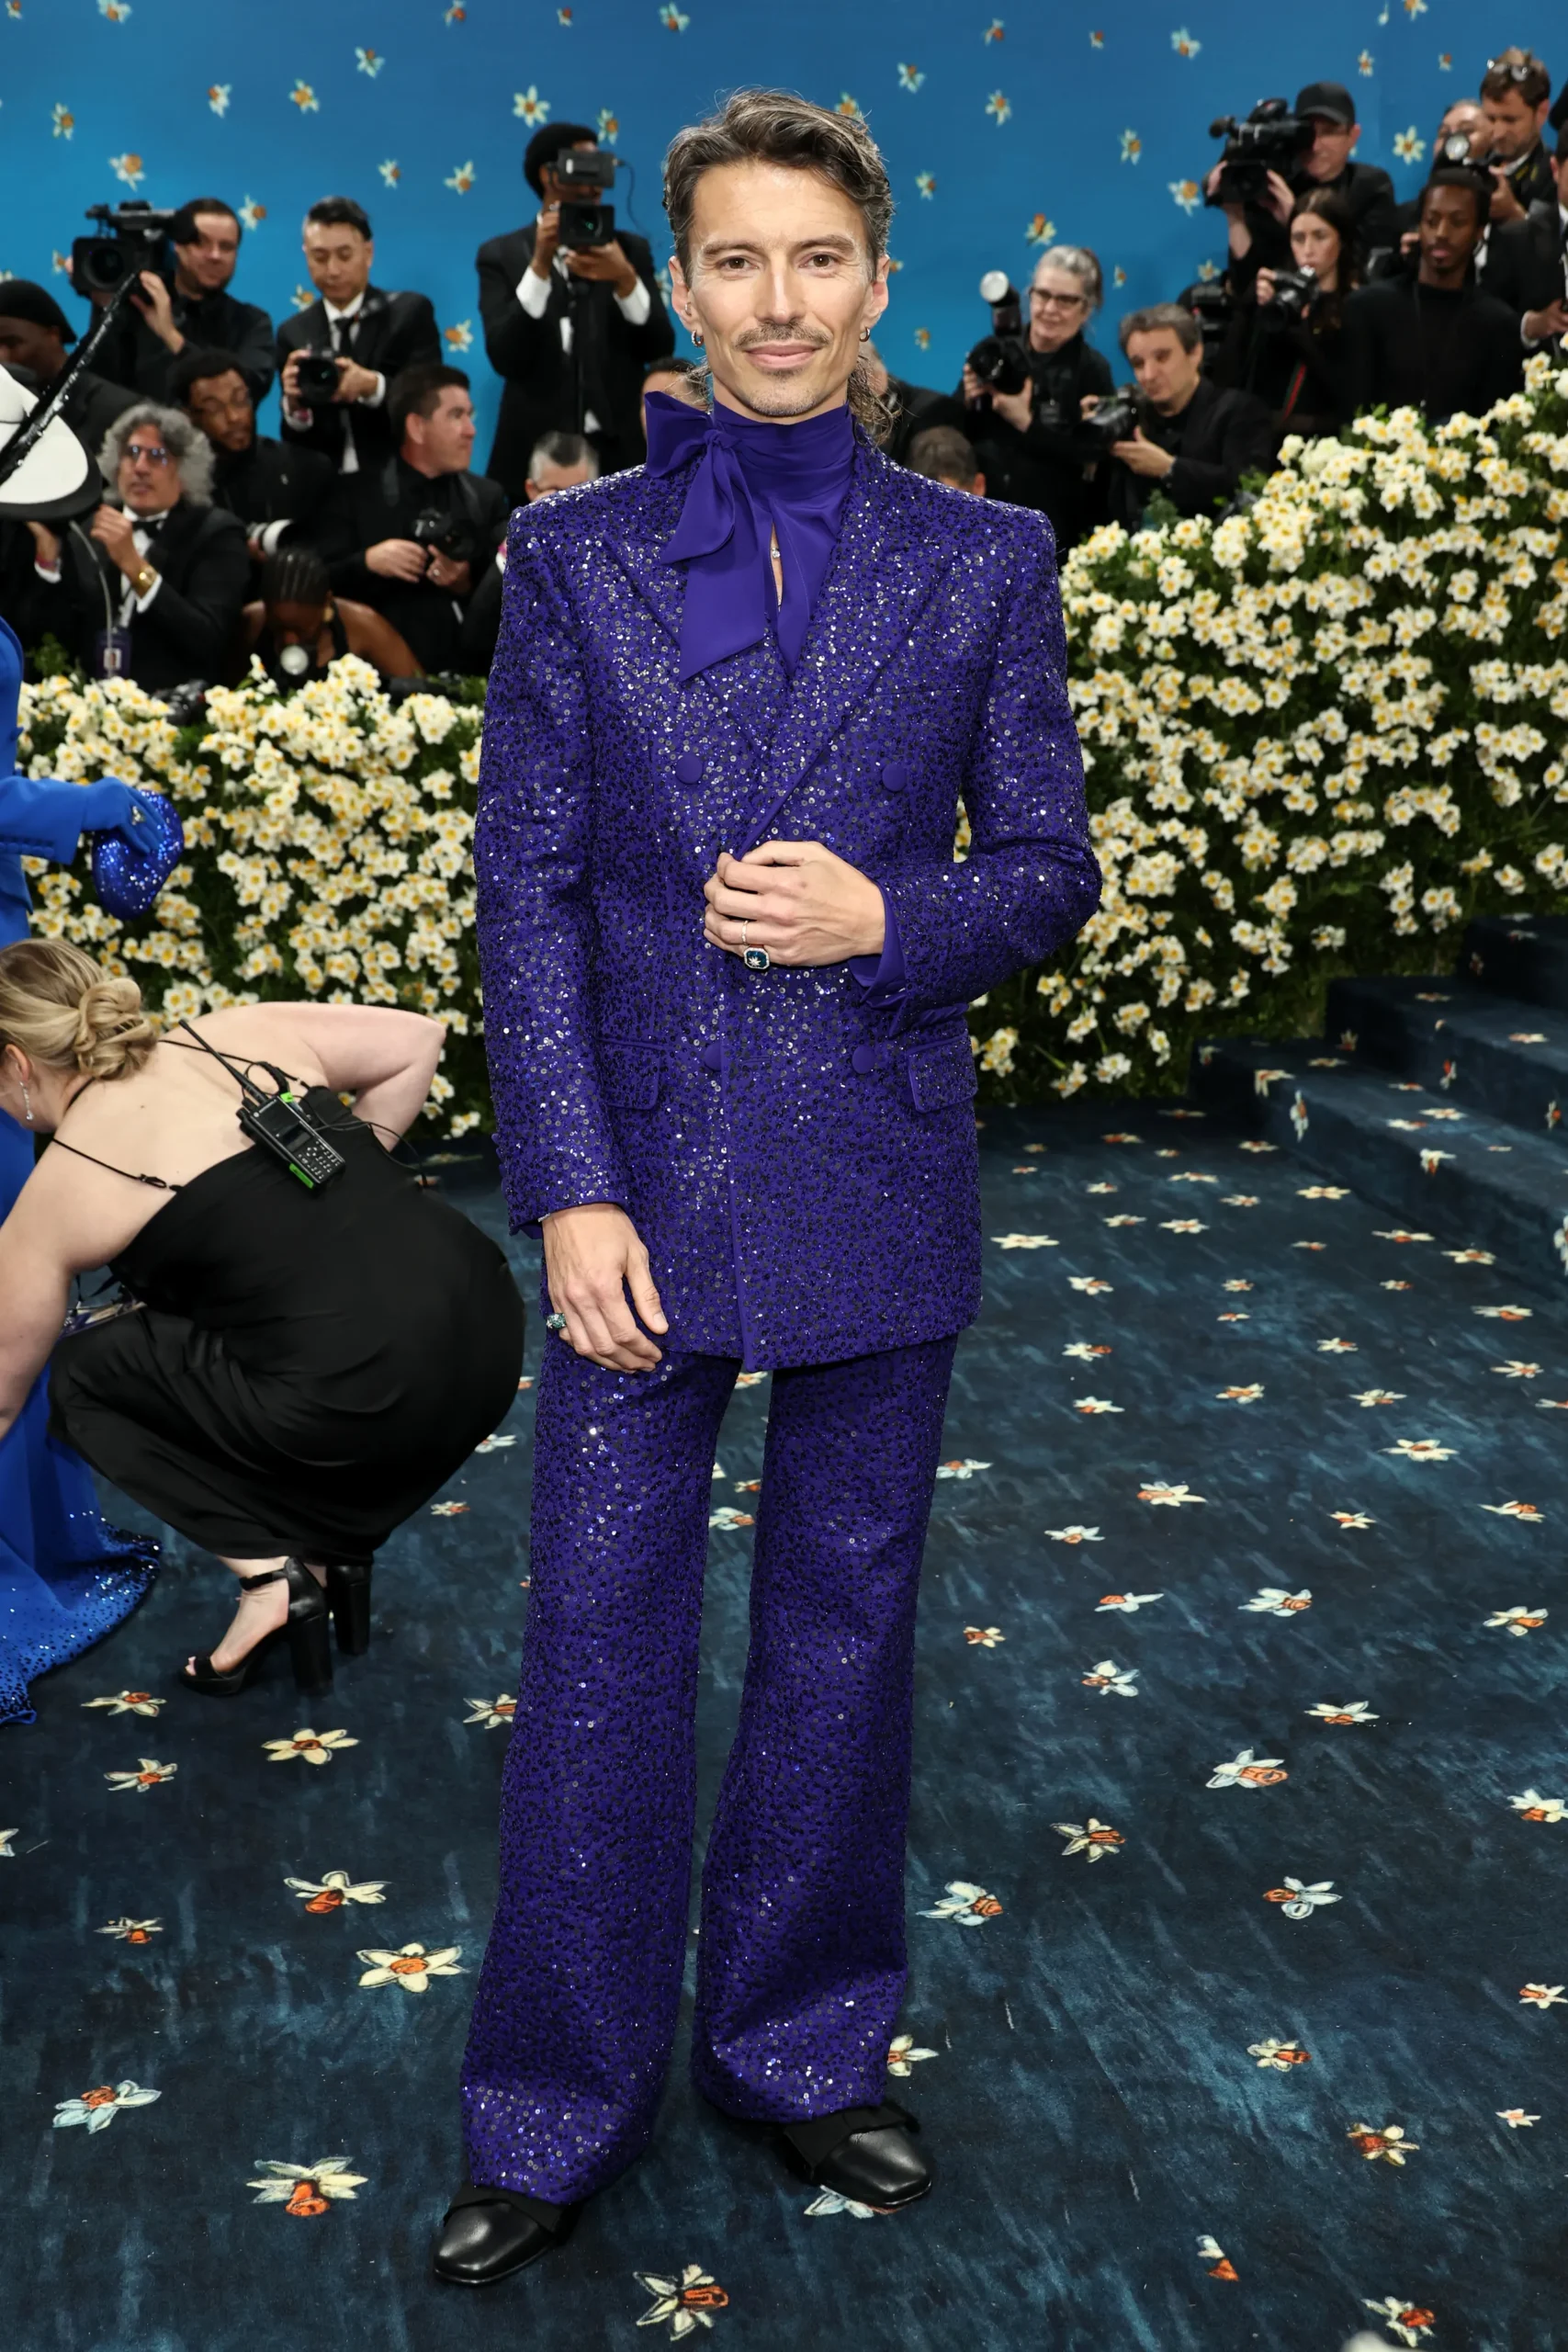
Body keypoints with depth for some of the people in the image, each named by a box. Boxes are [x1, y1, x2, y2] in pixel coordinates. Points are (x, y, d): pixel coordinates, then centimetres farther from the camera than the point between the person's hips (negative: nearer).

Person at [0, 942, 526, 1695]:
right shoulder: (236, 1036, 15)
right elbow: (416, 1039, 18)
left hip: (371, 1395, -6)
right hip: (491, 1323, 6)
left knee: (84, 1376, 17)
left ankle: (267, 1572, 7)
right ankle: (332, 1542, 24)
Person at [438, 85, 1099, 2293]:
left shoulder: (984, 561, 3)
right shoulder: (573, 553, 2)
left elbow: (1052, 864, 5)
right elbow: (525, 887, -1)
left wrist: (887, 919, -16)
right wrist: (571, 1189, -9)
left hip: (876, 1193, 1)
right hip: (640, 1186, 0)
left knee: (845, 1636, 12)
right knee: (597, 1650, 5)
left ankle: (801, 2050, 33)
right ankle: (557, 2111, 23)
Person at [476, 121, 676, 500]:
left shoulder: (630, 250, 11)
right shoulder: (502, 255, 4)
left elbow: (660, 348, 2)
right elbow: (505, 358, -8)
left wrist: (625, 280, -15)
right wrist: (540, 265, -16)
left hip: (617, 455, 2)